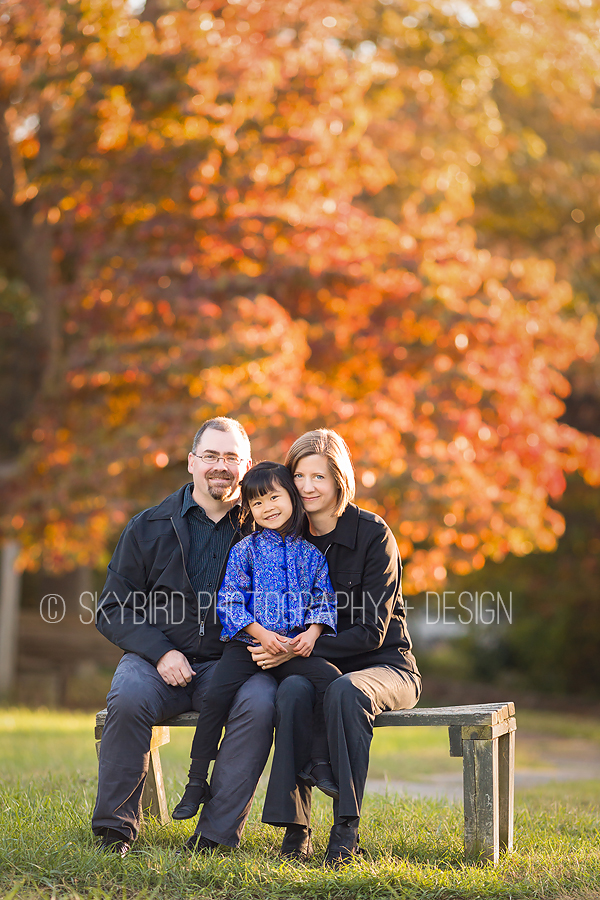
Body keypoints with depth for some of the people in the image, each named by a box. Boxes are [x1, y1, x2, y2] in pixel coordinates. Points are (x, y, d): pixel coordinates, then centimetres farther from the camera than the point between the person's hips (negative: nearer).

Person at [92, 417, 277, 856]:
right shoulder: (149, 528, 6)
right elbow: (113, 610, 6)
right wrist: (161, 652, -11)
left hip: (228, 663, 0)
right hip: (157, 659, 0)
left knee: (261, 700, -32)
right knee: (129, 698, -33)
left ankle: (215, 835, -25)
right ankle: (115, 828, -15)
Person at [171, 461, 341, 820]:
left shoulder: (310, 553, 12)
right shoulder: (245, 551, 6)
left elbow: (324, 601, 13)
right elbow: (230, 602, 0)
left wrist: (312, 633, -7)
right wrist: (262, 634, -12)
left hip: (296, 647, 2)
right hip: (248, 643, -2)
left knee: (330, 679, -24)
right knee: (217, 695, -23)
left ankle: (321, 763, -8)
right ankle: (197, 781, -12)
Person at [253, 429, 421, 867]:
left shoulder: (373, 535, -11)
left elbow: (371, 632, -15)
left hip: (383, 665, -3)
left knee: (345, 690, -37)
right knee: (292, 691, -32)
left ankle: (347, 827, -31)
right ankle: (296, 826, -28)